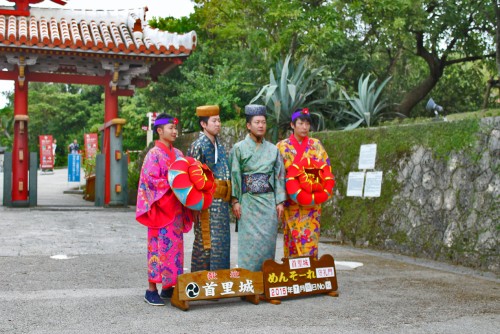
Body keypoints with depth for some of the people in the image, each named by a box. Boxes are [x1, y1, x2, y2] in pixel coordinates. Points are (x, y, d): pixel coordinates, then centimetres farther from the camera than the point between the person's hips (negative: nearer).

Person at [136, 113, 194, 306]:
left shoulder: (178, 154, 13)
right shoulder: (154, 154, -7)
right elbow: (151, 180, -14)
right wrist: (173, 185, -18)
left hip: (176, 208, 7)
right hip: (160, 208, -7)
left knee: (174, 247, 8)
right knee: (159, 247, -5)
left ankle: (169, 287, 17)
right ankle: (152, 290, 2)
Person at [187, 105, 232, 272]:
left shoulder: (219, 145, 16)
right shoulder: (198, 145, -8)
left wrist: (228, 198, 17)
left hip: (221, 200, 8)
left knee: (222, 239, 10)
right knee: (207, 238, -4)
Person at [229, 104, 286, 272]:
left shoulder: (272, 149, 10)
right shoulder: (239, 148, 2)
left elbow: (279, 175, 9)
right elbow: (234, 176, -1)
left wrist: (280, 201, 3)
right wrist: (235, 201, -8)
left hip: (269, 201, 3)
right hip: (248, 201, -3)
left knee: (268, 241, 3)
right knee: (250, 241, -3)